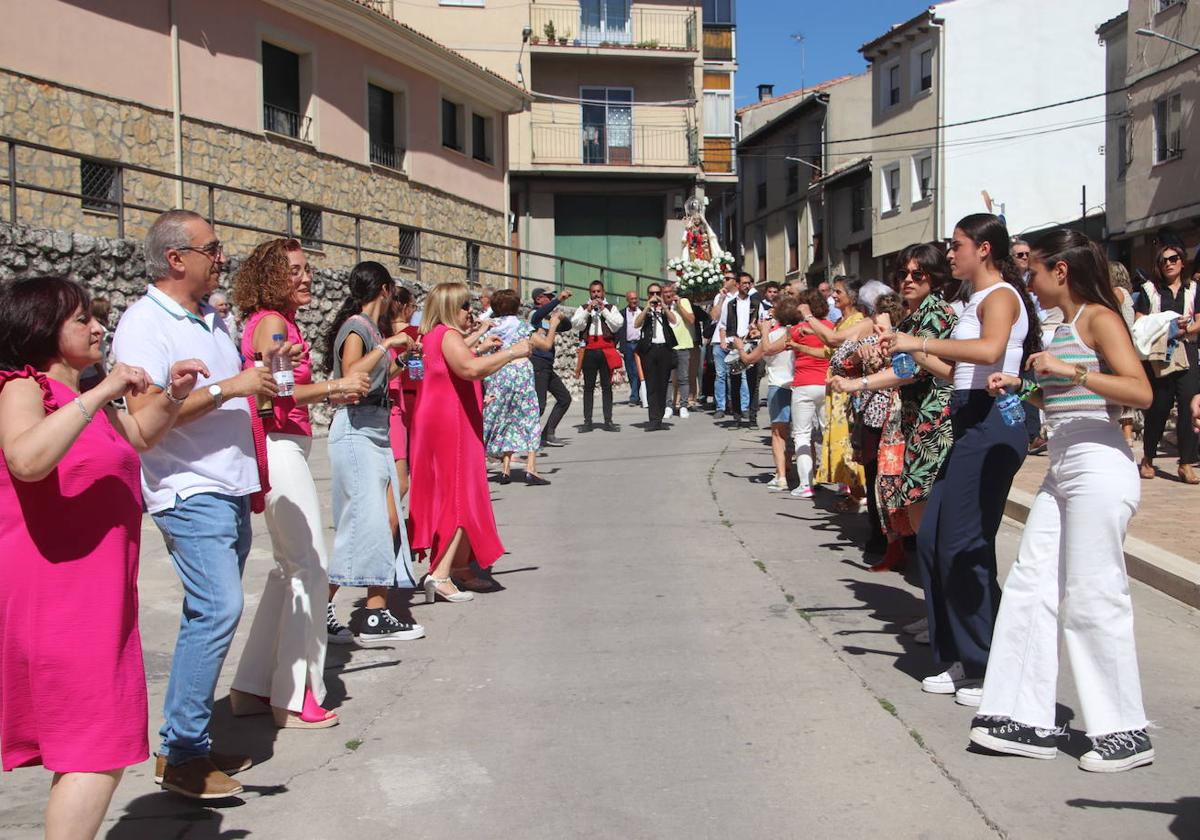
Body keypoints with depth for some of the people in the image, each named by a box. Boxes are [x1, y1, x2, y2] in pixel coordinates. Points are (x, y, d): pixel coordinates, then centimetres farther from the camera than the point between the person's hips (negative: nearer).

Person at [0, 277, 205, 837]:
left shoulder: (81, 395, 16)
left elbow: (140, 436, 30)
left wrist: (173, 395, 11)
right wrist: (100, 394, -32)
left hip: (91, 592, 10)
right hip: (55, 595, -10)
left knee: (88, 743, 19)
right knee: (100, 749, -9)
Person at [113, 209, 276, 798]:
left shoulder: (212, 318, 16)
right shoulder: (145, 322, -10)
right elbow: (145, 411, -22)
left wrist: (261, 375, 12)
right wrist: (228, 386, -22)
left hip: (231, 489, 9)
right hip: (190, 491, -9)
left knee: (211, 613, 9)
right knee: (218, 608, -17)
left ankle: (190, 740, 17)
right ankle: (180, 755, -7)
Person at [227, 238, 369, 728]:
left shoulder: (281, 322, 17)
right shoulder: (271, 322, -12)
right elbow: (274, 391, -23)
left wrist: (331, 396, 13)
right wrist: (333, 386, -22)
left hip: (287, 449, 11)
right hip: (279, 448, -11)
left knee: (291, 567, 16)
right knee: (310, 567, -7)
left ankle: (254, 686, 23)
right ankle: (296, 697, 1)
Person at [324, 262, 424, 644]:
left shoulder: (372, 327, 16)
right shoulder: (356, 327, -10)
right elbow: (351, 375, -27)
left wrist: (401, 359, 30)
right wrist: (386, 344, -23)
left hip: (376, 432, 9)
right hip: (356, 431, -9)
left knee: (388, 522, 3)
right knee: (364, 522, -11)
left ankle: (376, 614, 4)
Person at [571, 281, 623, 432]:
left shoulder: (611, 308, 11)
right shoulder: (583, 308, 12)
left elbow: (617, 324, -3)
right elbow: (575, 324, -2)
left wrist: (604, 310, -8)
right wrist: (588, 310, -10)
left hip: (606, 350, 0)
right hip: (589, 350, 0)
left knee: (607, 386, 1)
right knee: (589, 386, 3)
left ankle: (608, 421, 4)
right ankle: (587, 421, 5)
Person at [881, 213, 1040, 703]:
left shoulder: (1000, 295, -8)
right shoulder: (979, 300, 21)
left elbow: (990, 350, -30)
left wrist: (923, 342, -26)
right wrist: (916, 353, 15)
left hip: (991, 426, -10)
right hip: (971, 425, 10)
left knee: (964, 545, -8)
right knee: (932, 537, 9)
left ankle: (991, 668, 3)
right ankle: (960, 659, 18)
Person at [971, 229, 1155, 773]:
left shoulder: (1098, 317, -9)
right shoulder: (1065, 326, 17)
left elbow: (1140, 392, -20)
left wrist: (1072, 371, -25)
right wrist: (1022, 387, 13)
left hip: (1099, 467, -9)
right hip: (1063, 468, 10)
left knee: (1093, 599, -4)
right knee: (1030, 587, 6)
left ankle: (1126, 732, 8)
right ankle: (1029, 721, 12)